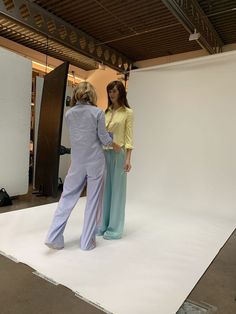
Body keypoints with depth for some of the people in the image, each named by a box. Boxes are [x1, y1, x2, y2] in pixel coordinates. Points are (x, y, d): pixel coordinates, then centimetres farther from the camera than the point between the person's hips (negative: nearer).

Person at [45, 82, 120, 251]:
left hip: (77, 161, 3)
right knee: (93, 199, 7)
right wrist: (115, 145, 15)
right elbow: (104, 137, -6)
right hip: (95, 161, -3)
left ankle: (54, 237, 11)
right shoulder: (98, 112, -7)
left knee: (68, 197, 11)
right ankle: (87, 241, 15)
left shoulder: (69, 113, 5)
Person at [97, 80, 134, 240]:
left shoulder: (128, 112, -1)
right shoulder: (105, 112, 13)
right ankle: (103, 225, 25)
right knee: (104, 189, 10)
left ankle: (114, 228, 15)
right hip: (104, 153, 5)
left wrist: (128, 159, -15)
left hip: (118, 154, -5)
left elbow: (129, 137, -7)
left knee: (117, 189, 2)